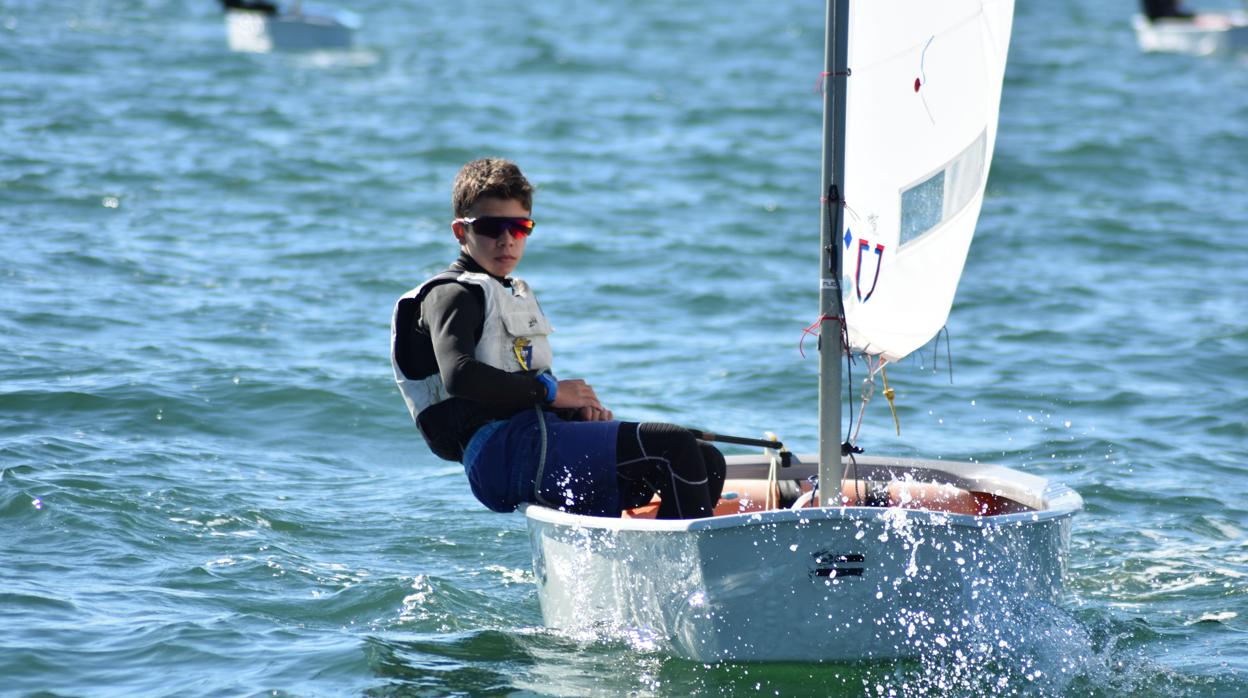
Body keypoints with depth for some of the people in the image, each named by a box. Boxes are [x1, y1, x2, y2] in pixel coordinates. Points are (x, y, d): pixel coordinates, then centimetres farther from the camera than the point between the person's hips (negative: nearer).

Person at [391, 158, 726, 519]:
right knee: (675, 448, -20)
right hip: (503, 450, -10)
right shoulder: (451, 295, -2)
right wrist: (550, 390, -14)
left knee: (707, 462, 1)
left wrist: (579, 407, 7)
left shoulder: (518, 293, 29)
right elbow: (459, 376, -20)